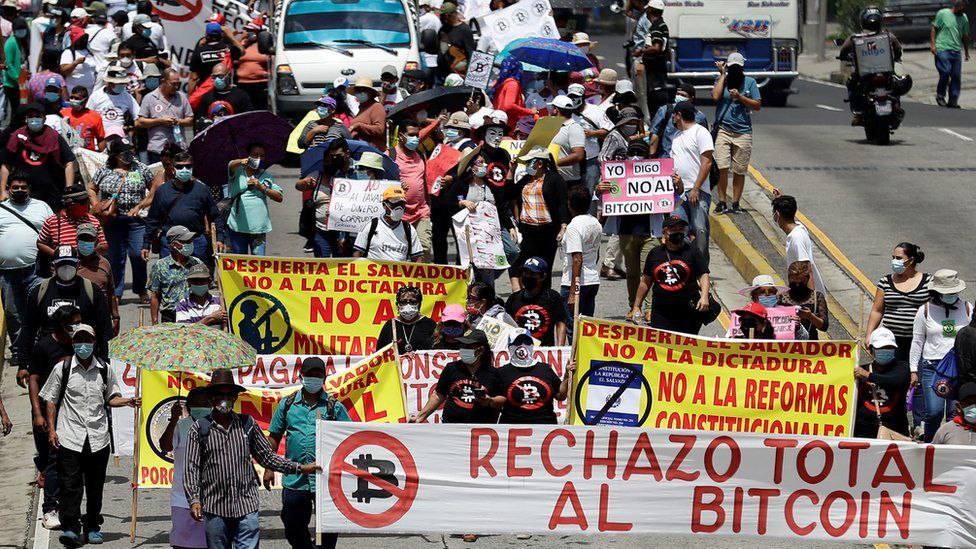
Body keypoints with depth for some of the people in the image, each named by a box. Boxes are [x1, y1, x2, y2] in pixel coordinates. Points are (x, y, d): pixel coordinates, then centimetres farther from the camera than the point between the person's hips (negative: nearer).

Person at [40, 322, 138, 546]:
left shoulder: (104, 370, 8)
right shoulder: (62, 368, 2)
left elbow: (111, 398, 17)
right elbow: (51, 400, 6)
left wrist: (127, 401, -4)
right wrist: (52, 429, -2)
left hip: (98, 439, 2)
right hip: (69, 438, -2)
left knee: (95, 486, 8)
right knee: (69, 485, -9)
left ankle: (92, 528, 19)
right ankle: (70, 529, -9)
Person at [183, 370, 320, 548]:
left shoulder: (247, 424, 9)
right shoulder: (199, 428, 3)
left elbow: (267, 457, 16)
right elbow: (191, 468, 1)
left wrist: (300, 468, 8)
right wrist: (194, 500, -11)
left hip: (246, 507, 1)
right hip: (215, 509, -1)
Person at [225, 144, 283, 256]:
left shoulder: (267, 176, 12)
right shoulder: (238, 172, 4)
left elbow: (279, 197, 9)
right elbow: (231, 166, -20)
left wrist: (262, 187, -6)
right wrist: (241, 162, -44)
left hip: (259, 228, 1)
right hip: (237, 227, -1)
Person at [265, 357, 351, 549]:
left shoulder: (334, 406, 3)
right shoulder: (288, 404, 8)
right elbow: (274, 437, 12)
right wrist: (269, 468, 7)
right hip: (294, 480, 2)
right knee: (293, 527, 10)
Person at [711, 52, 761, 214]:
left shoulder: (750, 82, 8)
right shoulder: (721, 80, 9)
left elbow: (758, 106, 4)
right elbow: (716, 96, -10)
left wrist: (740, 97, -9)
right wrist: (723, 74, -3)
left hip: (743, 132, 1)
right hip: (723, 130, -1)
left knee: (739, 171, 2)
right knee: (722, 168, -12)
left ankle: (736, 203, 11)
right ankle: (721, 202, -3)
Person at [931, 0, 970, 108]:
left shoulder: (964, 18, 13)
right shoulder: (942, 14, 0)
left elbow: (965, 36, 21)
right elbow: (934, 29, 3)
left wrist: (966, 52, 23)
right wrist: (932, 44, -6)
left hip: (956, 51, 5)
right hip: (942, 49, -5)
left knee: (956, 76, 0)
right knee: (945, 72, -16)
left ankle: (953, 101, 7)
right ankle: (940, 96, 3)